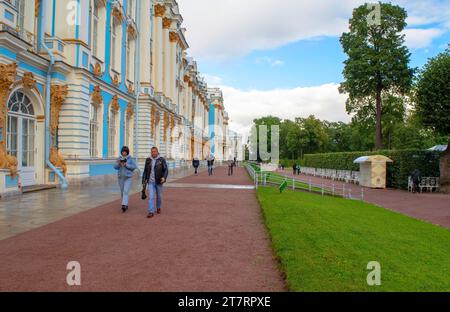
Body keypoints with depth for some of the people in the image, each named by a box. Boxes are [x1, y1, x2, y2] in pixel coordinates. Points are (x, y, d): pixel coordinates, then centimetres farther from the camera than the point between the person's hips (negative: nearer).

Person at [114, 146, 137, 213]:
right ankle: (126, 205, 25)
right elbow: (115, 167, 3)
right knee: (122, 192, 11)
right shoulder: (119, 158, 6)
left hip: (128, 177, -4)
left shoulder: (130, 158, -4)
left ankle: (124, 205, -24)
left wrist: (127, 165, -17)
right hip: (121, 177, 4)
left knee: (126, 191, -16)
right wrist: (118, 163, -16)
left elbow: (134, 166, -7)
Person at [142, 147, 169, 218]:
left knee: (159, 196, 12)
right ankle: (151, 212, -8)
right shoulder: (148, 160, 3)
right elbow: (145, 171, 9)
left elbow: (166, 170, -10)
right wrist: (144, 181, 7)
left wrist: (164, 177, -28)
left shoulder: (162, 160, -6)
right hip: (150, 182, 1)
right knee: (151, 196, -9)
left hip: (159, 181, -1)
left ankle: (158, 207, 39)